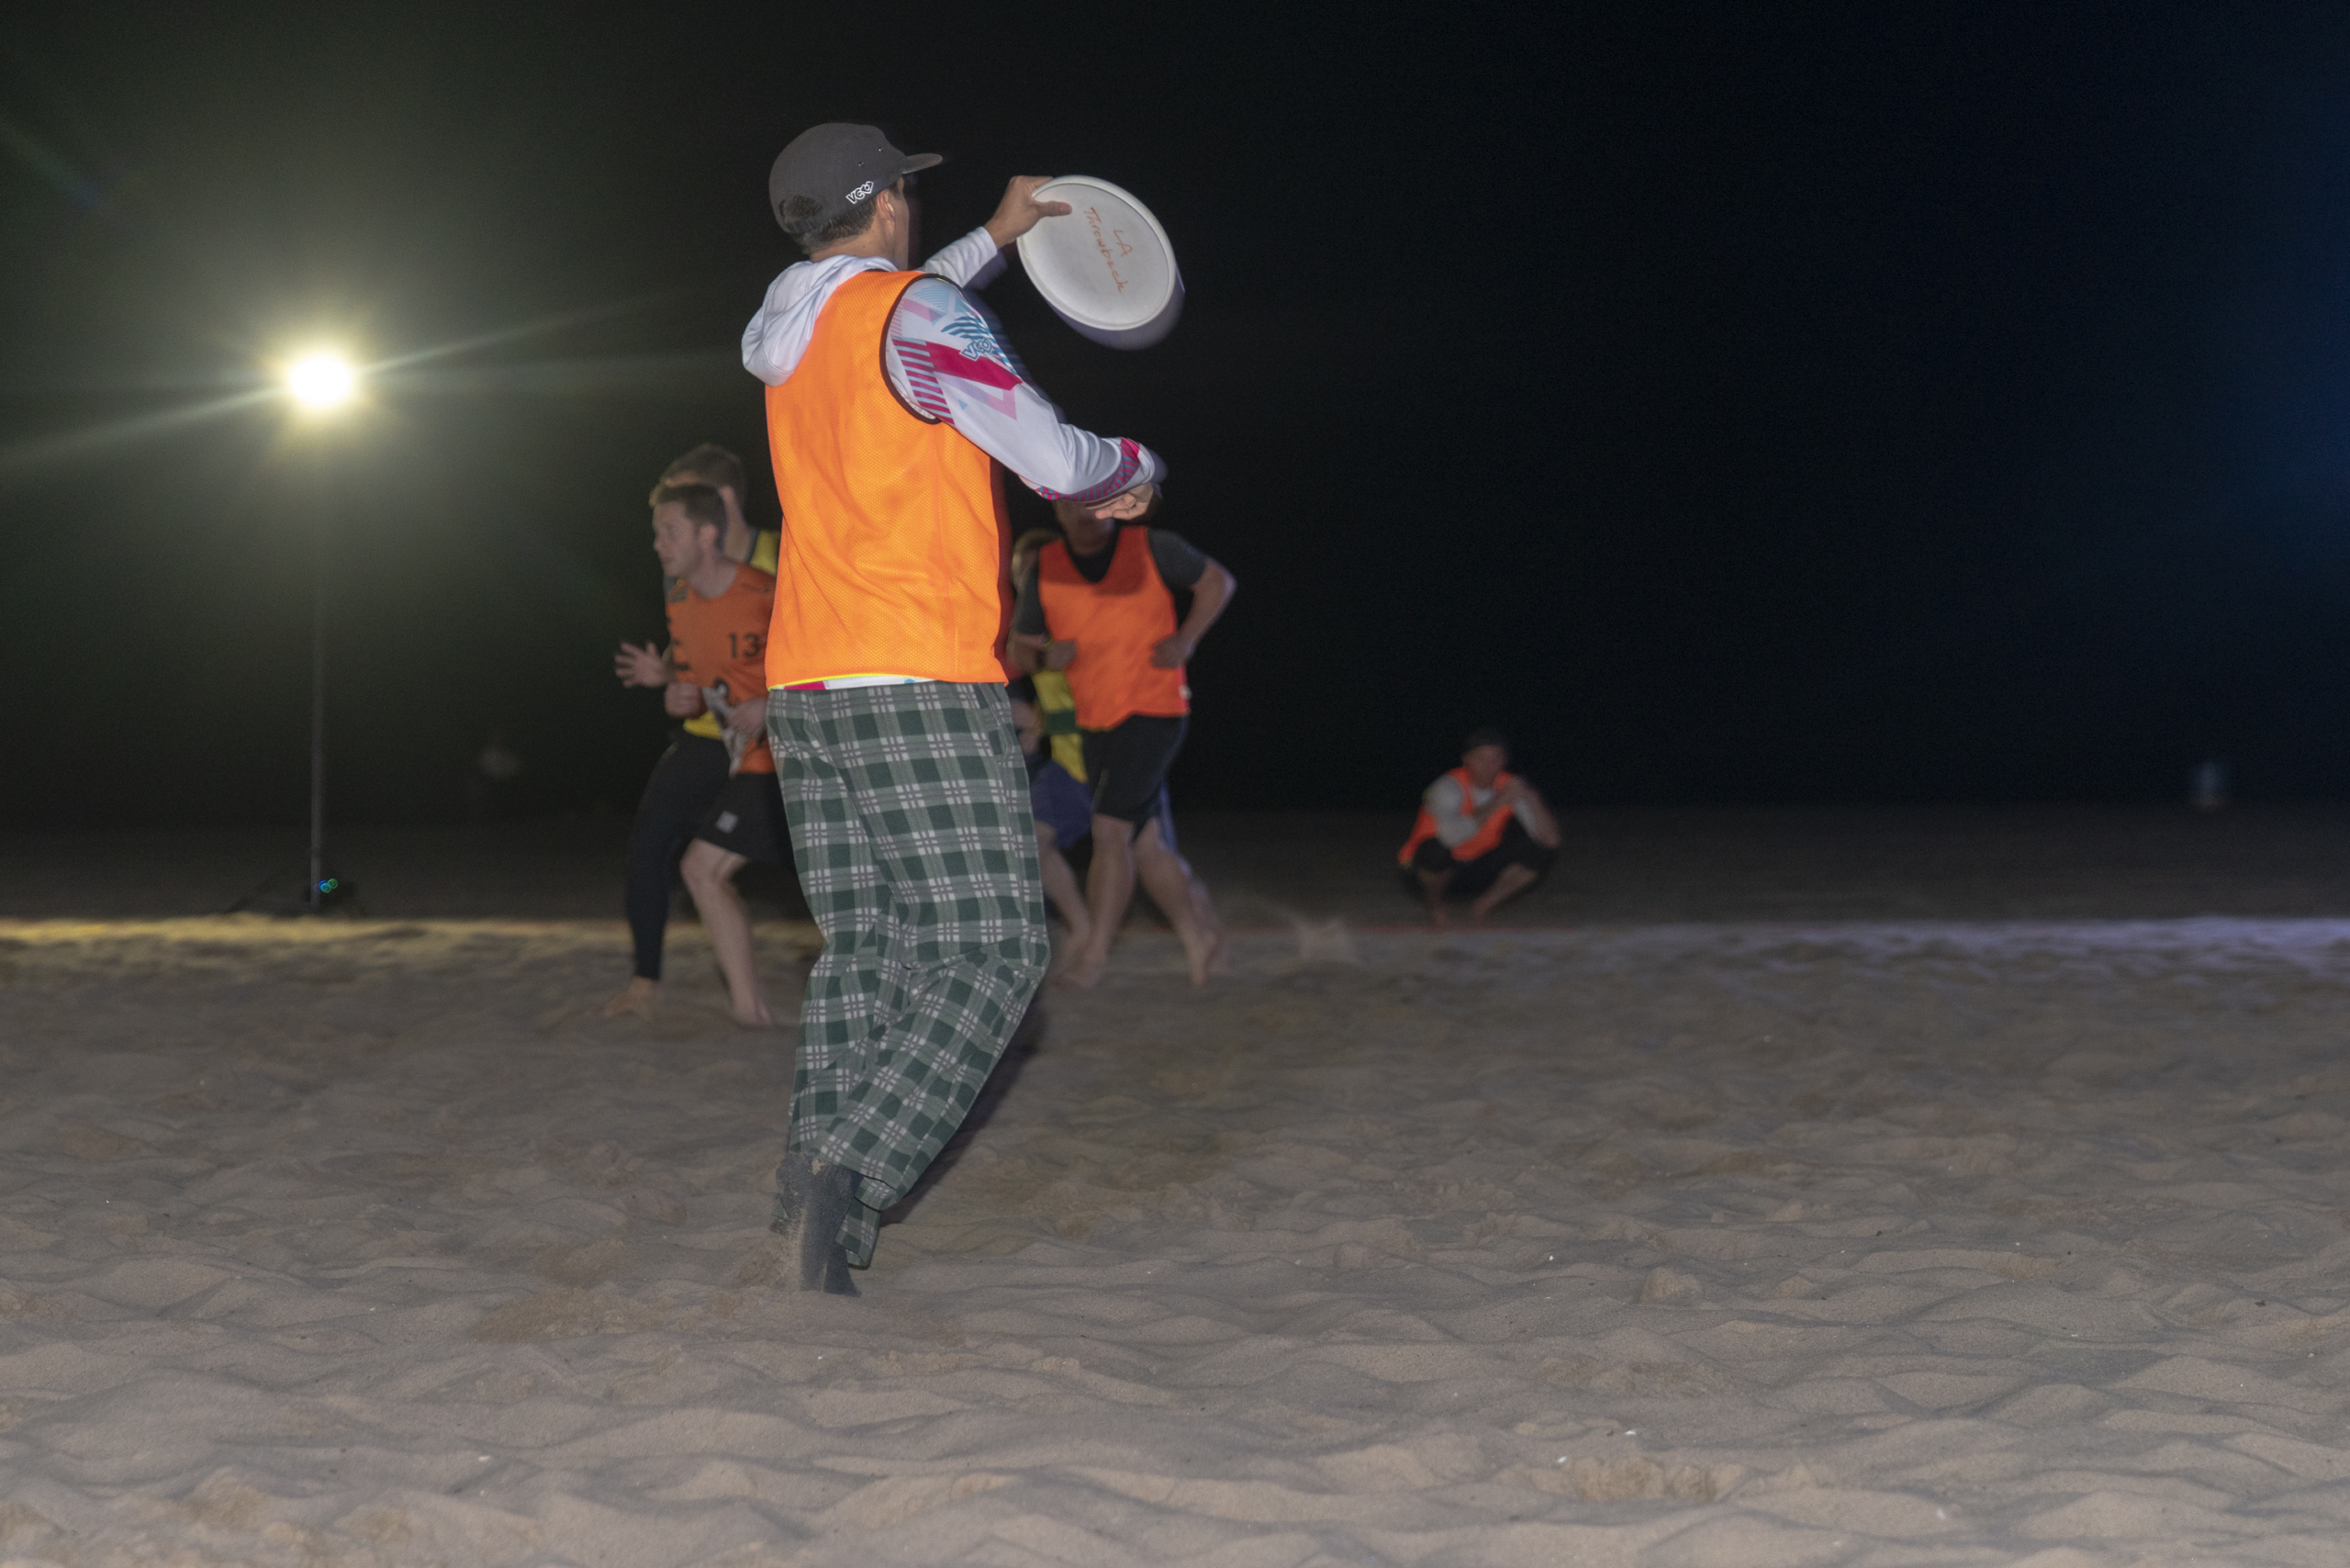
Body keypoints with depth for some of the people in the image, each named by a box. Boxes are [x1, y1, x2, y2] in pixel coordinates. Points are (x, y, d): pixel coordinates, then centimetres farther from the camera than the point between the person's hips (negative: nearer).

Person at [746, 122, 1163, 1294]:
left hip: (804, 690, 8)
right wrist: (1133, 471, 11)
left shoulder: (788, 331, 15)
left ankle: (818, 1200, -1)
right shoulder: (920, 313, -8)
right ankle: (848, 1172, -20)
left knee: (861, 954, 9)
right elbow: (1057, 462, -11)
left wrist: (993, 238, 50)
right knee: (989, 951, -6)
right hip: (919, 683, -8)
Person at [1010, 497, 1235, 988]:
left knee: (1111, 829, -15)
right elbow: (1019, 648, 9)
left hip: (1153, 711, -5)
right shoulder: (1046, 569, 3)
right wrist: (1044, 656, -14)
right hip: (1096, 722, 5)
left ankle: (1096, 953, -9)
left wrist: (1187, 638, -10)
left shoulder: (1149, 547, -6)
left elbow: (1217, 581, 5)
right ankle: (1197, 936, 26)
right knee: (1144, 842, 10)